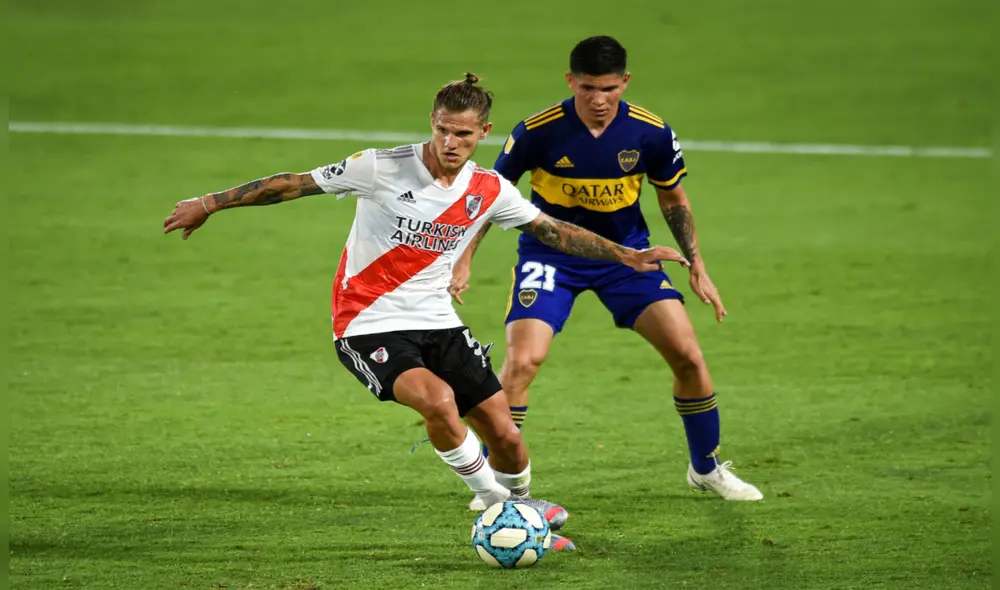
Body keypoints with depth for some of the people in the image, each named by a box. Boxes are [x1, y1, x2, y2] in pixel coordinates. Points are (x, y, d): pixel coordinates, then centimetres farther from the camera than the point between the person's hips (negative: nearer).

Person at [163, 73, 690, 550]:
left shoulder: (489, 192, -1)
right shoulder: (383, 169, -15)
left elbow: (553, 231, 13)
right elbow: (295, 184, -9)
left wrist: (624, 255, 11)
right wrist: (210, 204, -7)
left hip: (437, 323, 5)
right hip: (369, 326, -5)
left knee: (505, 434, 0)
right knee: (438, 400, -31)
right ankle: (497, 504, -9)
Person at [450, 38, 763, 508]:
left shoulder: (651, 133, -13)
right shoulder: (538, 132, -20)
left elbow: (673, 199, 4)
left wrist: (697, 269, 1)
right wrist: (464, 262, -11)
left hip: (626, 252, 2)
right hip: (550, 253, -2)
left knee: (687, 354, -7)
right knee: (522, 360, -20)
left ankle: (707, 469, 15)